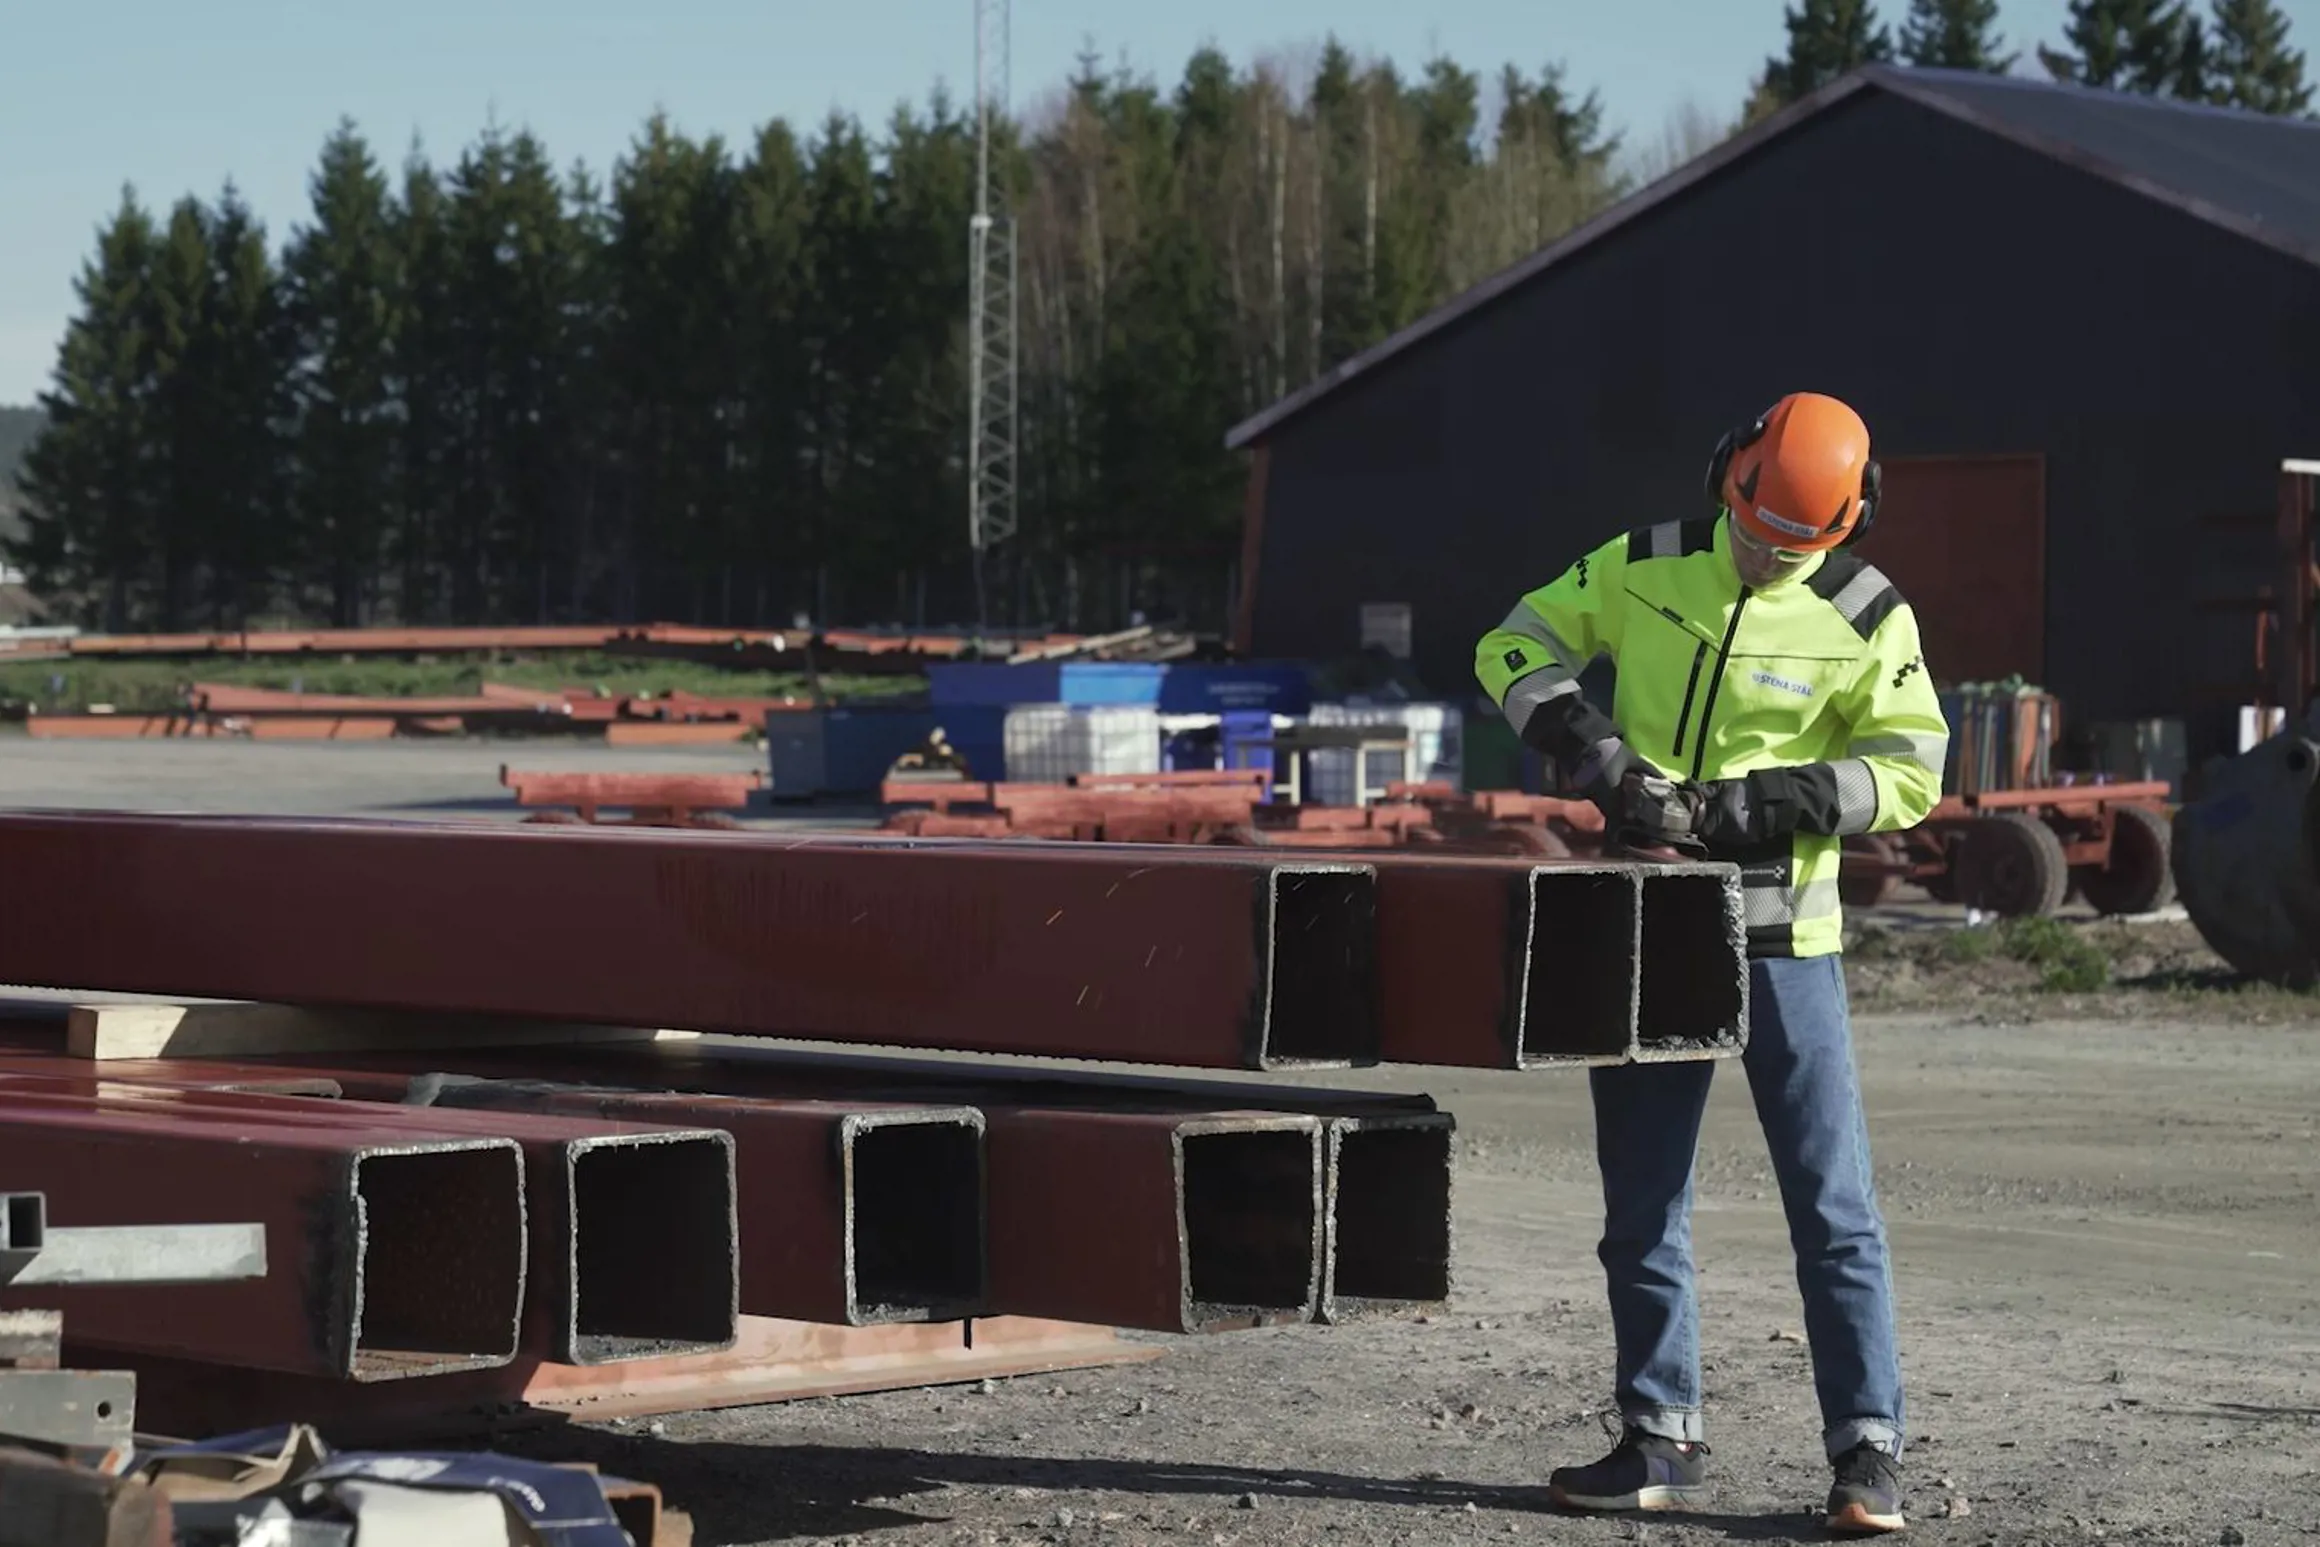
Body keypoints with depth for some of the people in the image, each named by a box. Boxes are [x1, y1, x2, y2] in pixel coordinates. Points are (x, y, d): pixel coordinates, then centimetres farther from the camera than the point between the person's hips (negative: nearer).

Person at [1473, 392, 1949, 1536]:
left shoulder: (1867, 620, -6)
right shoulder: (1644, 570, 1)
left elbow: (1908, 773, -7)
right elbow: (1515, 646, 6)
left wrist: (1760, 804, -19)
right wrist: (1586, 743, -12)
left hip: (1781, 935, -3)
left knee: (1831, 1203, -5)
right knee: (1642, 1200, 8)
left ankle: (1868, 1451, 0)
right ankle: (1662, 1441, 18)